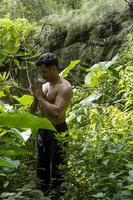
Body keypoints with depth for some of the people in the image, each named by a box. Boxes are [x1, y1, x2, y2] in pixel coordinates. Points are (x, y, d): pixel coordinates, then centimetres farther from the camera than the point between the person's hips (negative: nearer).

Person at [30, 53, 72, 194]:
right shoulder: (44, 86, 8)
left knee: (56, 167, 1)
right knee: (42, 166, 17)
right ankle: (43, 193, 32)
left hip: (58, 131, -8)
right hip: (42, 129, 8)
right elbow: (32, 111, 13)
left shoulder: (64, 87, -16)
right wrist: (36, 97, -7)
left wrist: (41, 97, -18)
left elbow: (57, 112, -29)